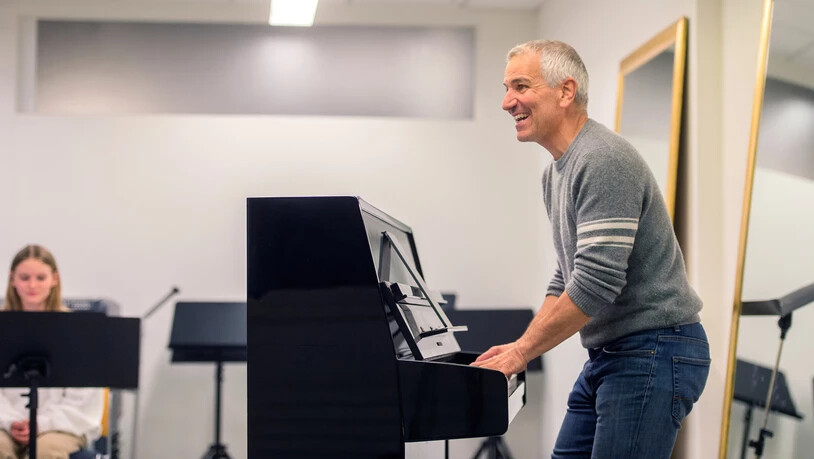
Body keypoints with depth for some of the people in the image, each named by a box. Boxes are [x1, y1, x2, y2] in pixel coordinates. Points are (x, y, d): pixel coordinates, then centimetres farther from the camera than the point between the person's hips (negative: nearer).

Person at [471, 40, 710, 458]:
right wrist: (519, 347, 10)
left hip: (653, 351, -10)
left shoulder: (604, 161, -18)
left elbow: (596, 283, -24)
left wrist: (521, 353, -16)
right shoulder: (556, 172, 15)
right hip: (608, 353, 10)